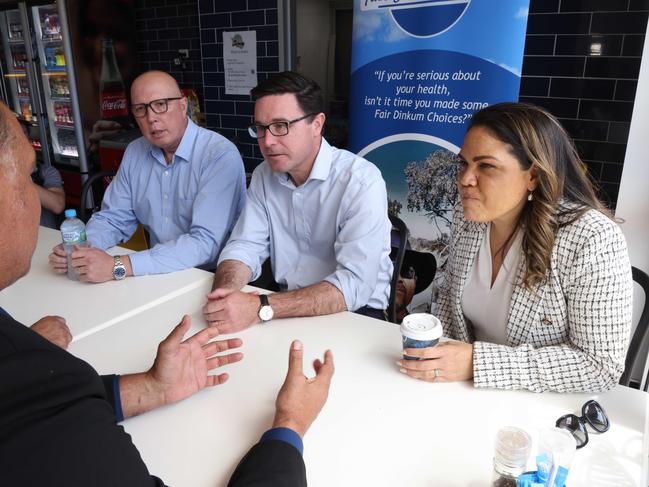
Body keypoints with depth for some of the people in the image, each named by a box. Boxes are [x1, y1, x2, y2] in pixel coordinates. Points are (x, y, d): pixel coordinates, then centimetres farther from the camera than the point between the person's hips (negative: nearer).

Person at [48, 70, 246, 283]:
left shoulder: (221, 155, -18)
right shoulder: (135, 153, 6)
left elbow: (205, 242, -27)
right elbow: (113, 218, 12)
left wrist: (117, 266, -29)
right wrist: (79, 249, -10)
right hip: (158, 275, 7)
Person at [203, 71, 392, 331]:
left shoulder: (361, 181, -19)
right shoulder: (263, 176, 2)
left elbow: (355, 284, -27)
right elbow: (245, 246, -2)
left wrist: (261, 308, -34)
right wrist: (224, 294, -23)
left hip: (354, 311, -4)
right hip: (287, 305, 4)